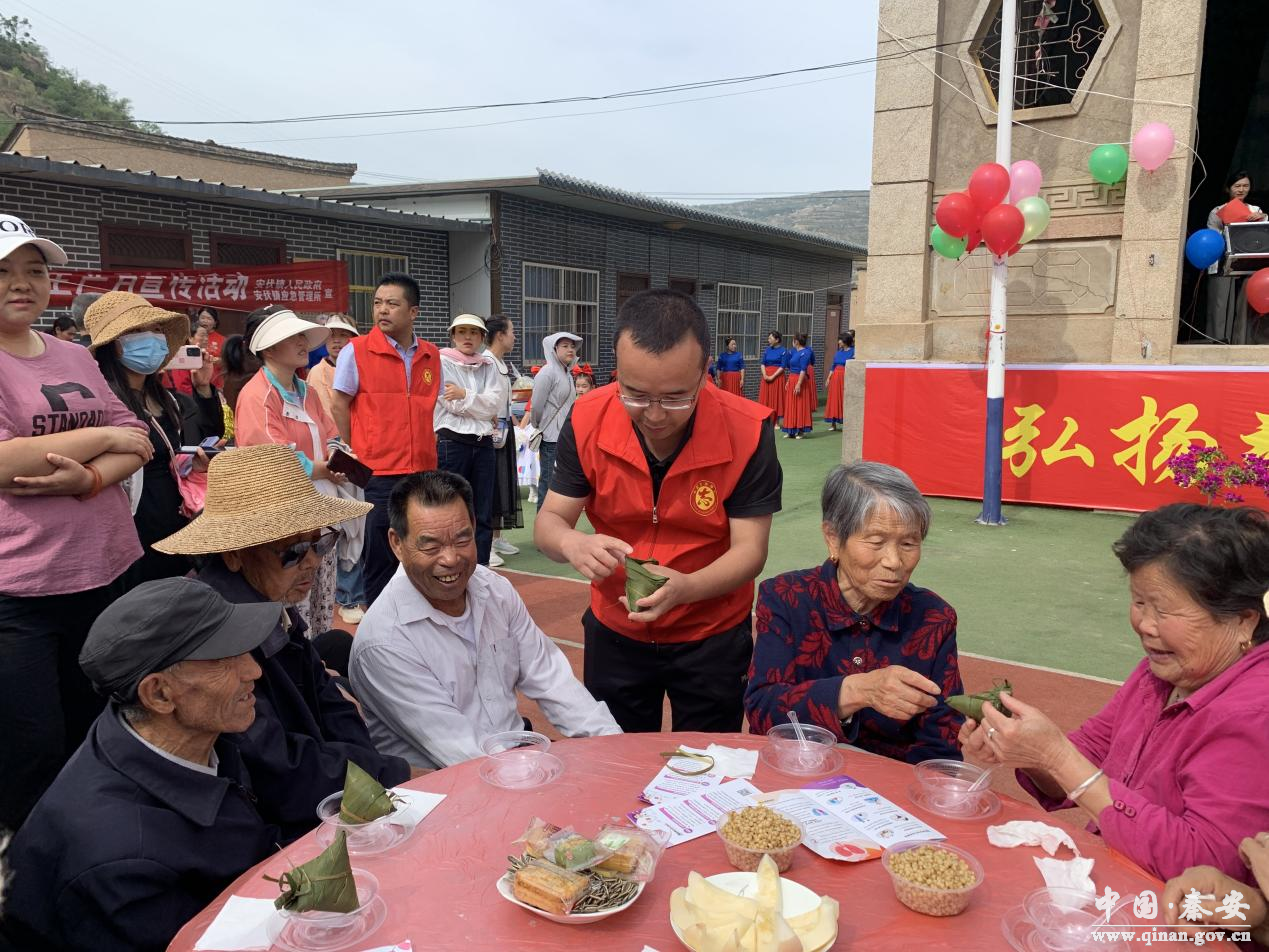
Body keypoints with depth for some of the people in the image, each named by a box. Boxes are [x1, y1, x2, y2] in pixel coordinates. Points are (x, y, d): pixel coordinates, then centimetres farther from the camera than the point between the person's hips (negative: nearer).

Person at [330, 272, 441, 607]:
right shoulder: (356, 351, -5)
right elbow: (339, 407, 0)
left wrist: (425, 449, 12)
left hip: (423, 472, 4)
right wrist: (354, 457, 2)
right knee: (380, 563, 4)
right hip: (377, 475, -4)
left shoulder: (431, 356, 7)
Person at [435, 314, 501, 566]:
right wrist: (484, 411, 0)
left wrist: (465, 394, -14)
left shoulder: (488, 366, 14)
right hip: (452, 442, -4)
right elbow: (453, 406, -8)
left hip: (483, 443, 5)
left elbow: (494, 403, -1)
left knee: (483, 514, 6)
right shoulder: (442, 362, 1)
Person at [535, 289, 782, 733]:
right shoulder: (588, 421, -18)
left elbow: (750, 550, -20)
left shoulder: (747, 431, -24)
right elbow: (549, 521, -10)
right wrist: (571, 543, -34)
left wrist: (685, 588, -39)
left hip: (712, 637, -1)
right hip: (614, 631, 2)